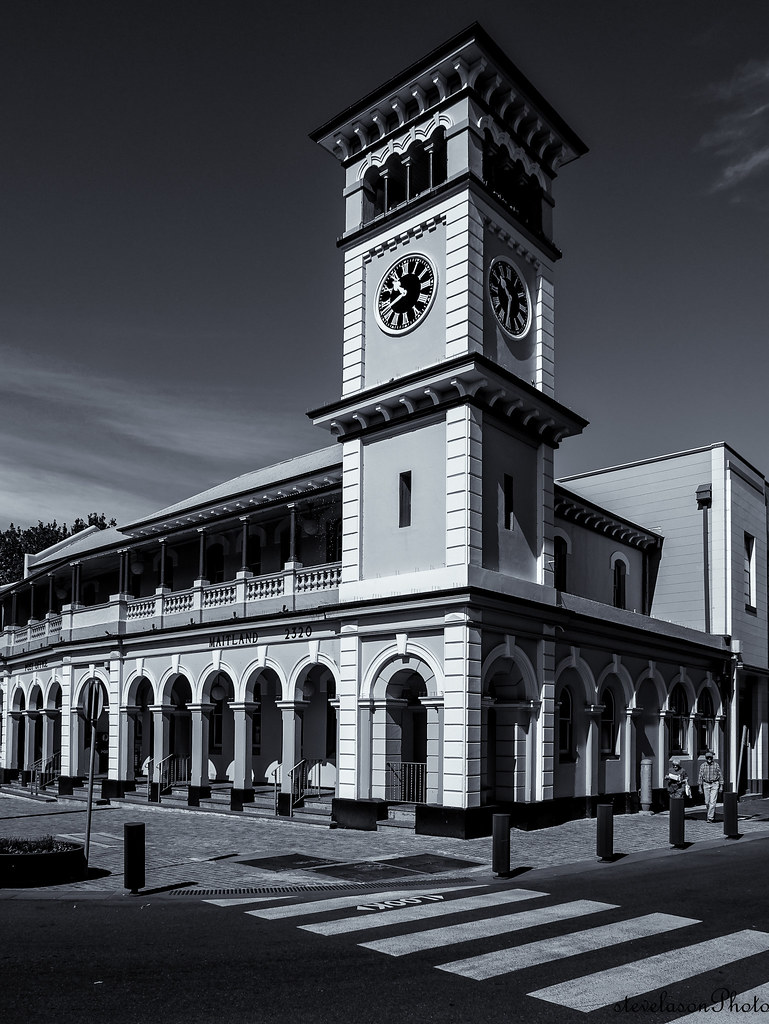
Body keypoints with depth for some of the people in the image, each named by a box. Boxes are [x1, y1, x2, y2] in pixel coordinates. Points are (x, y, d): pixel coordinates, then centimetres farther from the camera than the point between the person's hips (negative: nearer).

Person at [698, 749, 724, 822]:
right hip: (706, 784, 2)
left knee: (712, 802, -11)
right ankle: (713, 814, 30)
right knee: (707, 802, 7)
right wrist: (700, 787, 1)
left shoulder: (716, 765, -2)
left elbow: (720, 776, 3)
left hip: (715, 784, -2)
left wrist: (721, 786, 0)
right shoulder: (702, 765, 2)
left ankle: (710, 817, -9)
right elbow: (700, 776, 4)